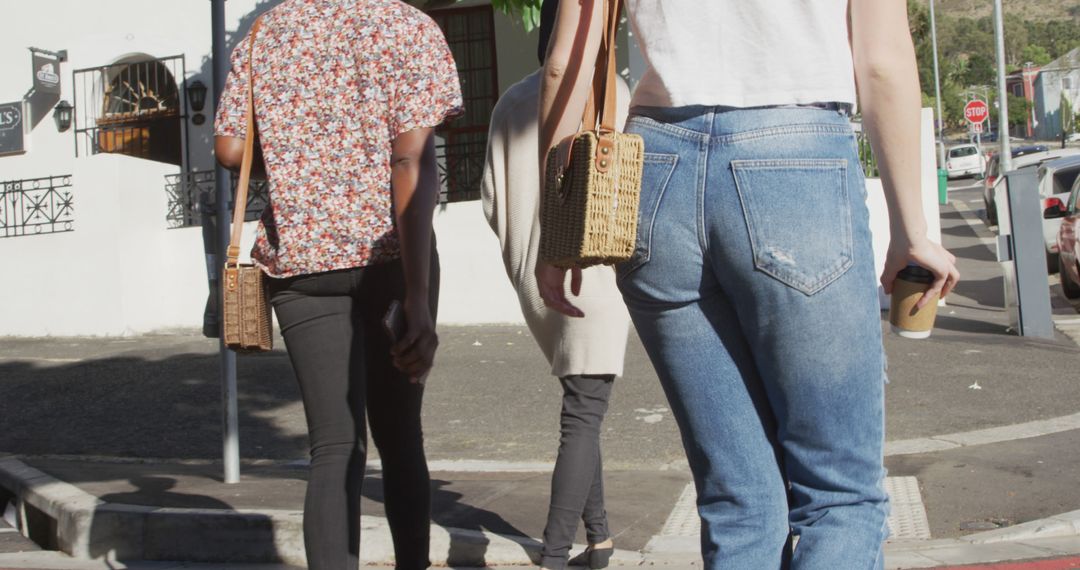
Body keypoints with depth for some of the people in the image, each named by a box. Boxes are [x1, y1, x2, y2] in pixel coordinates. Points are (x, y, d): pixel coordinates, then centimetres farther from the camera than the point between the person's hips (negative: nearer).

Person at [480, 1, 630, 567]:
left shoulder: (512, 101, 8)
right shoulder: (608, 90, -7)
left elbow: (491, 198, 8)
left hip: (533, 280, 6)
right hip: (592, 271, -5)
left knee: (582, 405, 19)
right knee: (584, 413, -3)